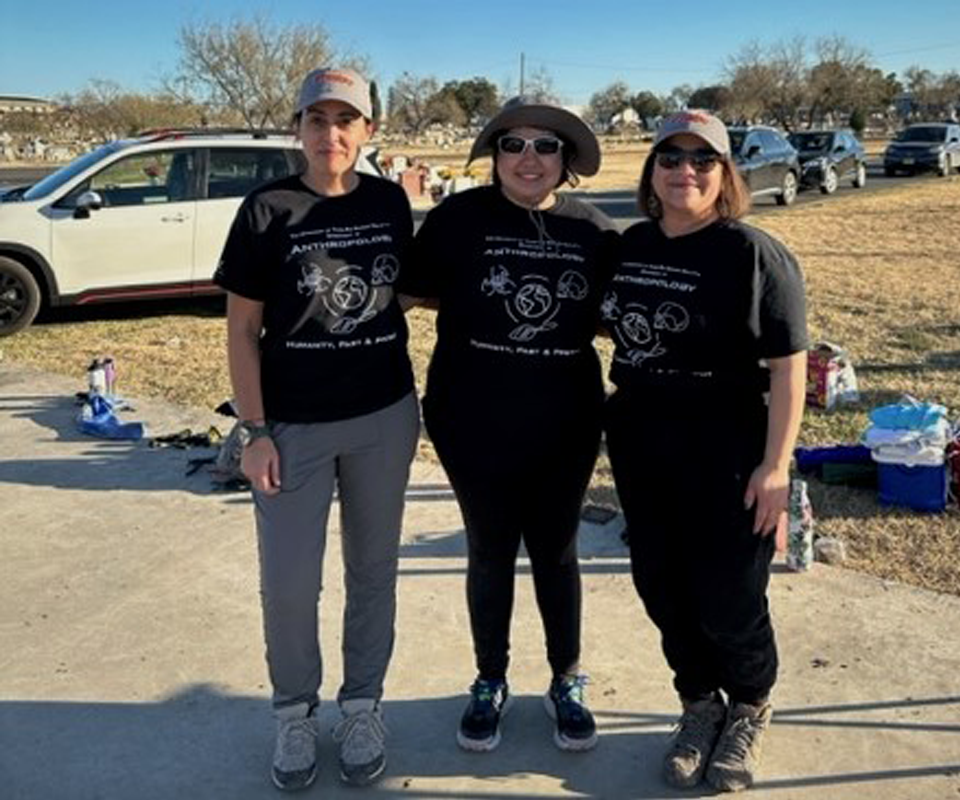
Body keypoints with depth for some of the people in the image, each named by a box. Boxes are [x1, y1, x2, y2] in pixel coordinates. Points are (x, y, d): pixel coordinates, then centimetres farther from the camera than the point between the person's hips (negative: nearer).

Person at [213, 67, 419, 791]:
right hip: (294, 425, -2)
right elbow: (243, 329, -5)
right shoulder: (267, 211, -8)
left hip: (384, 418, 3)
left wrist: (412, 400, 6)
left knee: (373, 570, 13)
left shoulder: (390, 202, 0)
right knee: (288, 582, 5)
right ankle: (296, 710, 29)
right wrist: (256, 430, -9)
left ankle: (362, 704, 32)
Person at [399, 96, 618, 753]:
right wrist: (487, 304, -8)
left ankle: (567, 683, 32)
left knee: (556, 552, 14)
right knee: (491, 552, 12)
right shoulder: (459, 217, -7)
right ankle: (491, 682, 32)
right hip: (475, 422, -1)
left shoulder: (593, 230, 0)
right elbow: (418, 292, 0)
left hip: (564, 423, 2)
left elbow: (612, 313, 10)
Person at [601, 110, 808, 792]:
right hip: (639, 444, 5)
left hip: (728, 452, -5)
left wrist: (776, 464, -17)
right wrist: (612, 429, 11)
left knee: (727, 596, 4)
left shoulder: (754, 252, -11)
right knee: (661, 584, 13)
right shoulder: (629, 246, 5)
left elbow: (789, 363, -12)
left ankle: (750, 708, 34)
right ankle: (700, 702, 36)